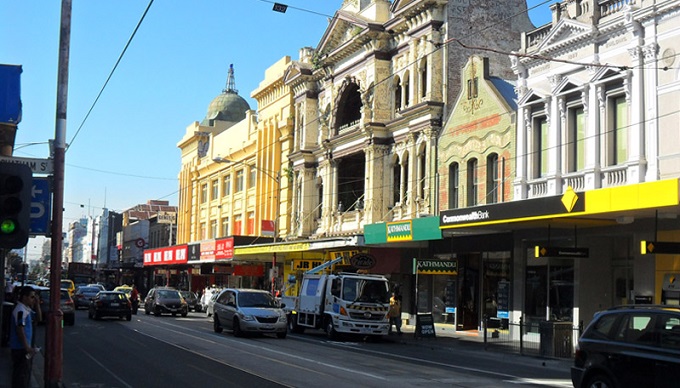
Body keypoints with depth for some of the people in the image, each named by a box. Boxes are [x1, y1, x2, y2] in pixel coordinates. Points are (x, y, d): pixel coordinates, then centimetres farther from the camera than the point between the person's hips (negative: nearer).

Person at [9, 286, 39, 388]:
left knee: (26, 371, 17)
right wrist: (27, 348, -21)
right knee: (21, 373, -4)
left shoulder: (26, 309, 10)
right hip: (20, 348, -10)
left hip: (24, 346, 10)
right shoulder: (20, 311, -20)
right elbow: (20, 331, -22)